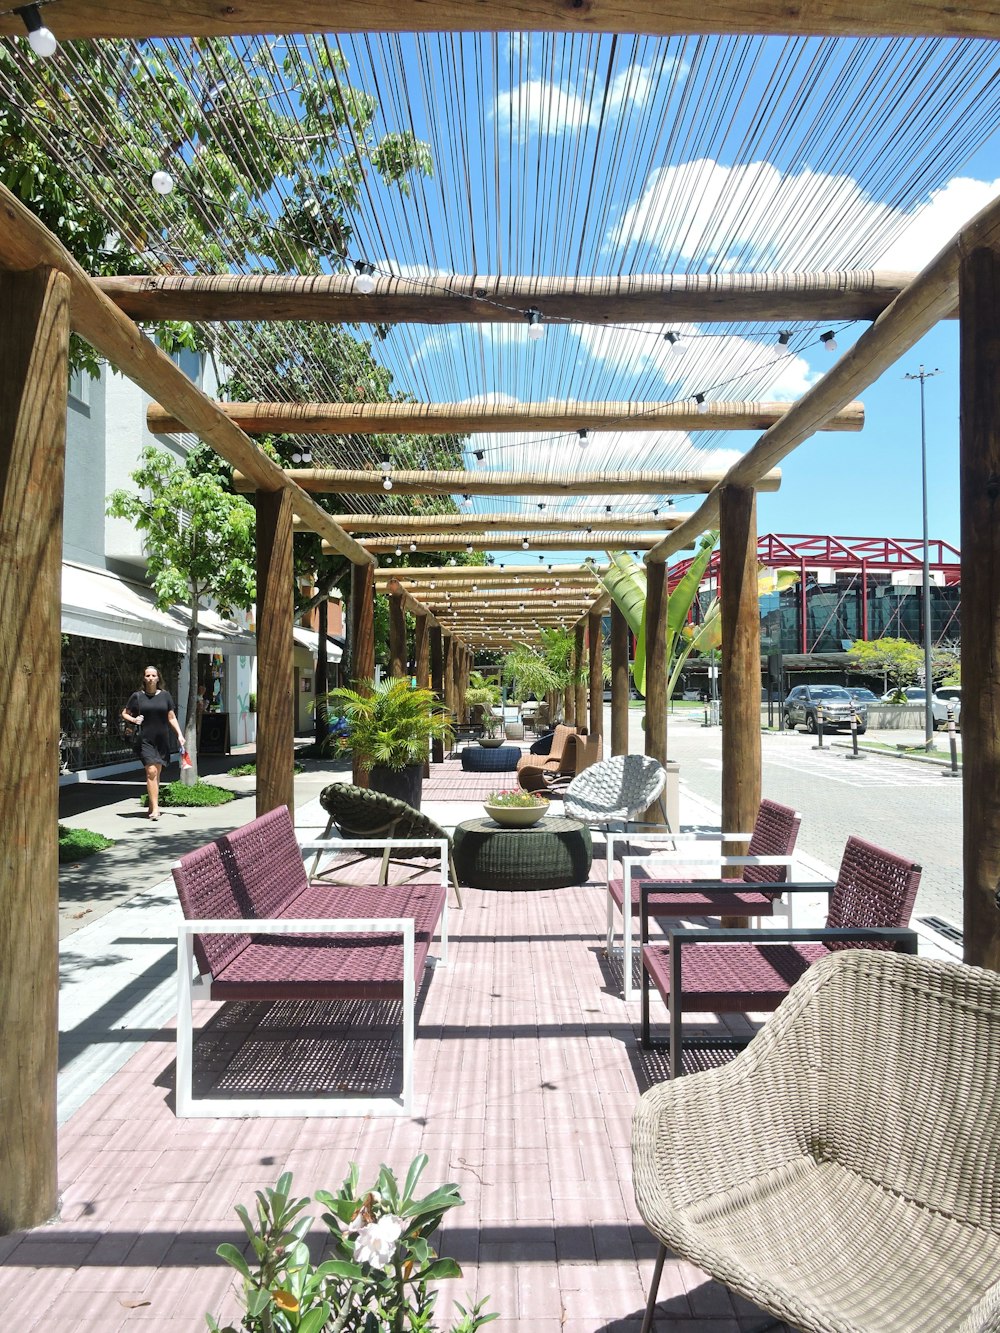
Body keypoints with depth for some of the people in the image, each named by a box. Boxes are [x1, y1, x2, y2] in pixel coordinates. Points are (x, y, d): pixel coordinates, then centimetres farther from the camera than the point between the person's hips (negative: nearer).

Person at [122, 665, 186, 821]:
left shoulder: (165, 695, 7)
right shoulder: (138, 696, 2)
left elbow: (171, 717, 11)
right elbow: (124, 713, 12)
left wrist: (180, 734, 2)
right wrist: (133, 719, -9)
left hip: (162, 740, 3)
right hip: (145, 740, -2)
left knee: (157, 773, 9)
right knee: (151, 772, -13)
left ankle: (152, 807, 20)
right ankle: (155, 808, -14)